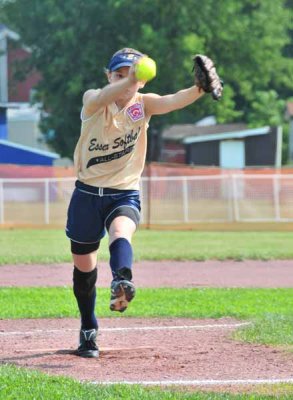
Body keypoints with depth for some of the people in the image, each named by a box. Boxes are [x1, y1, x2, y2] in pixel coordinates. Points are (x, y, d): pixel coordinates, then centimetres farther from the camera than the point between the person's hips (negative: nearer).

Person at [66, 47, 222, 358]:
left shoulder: (143, 104, -4)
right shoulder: (93, 100, -8)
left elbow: (172, 101, -25)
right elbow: (105, 97, -33)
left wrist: (199, 89, -48)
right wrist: (129, 79, -55)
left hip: (125, 195, -1)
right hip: (87, 194, 1)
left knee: (120, 233, -34)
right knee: (83, 265, 11)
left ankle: (122, 284, -61)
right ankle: (88, 331, 30)